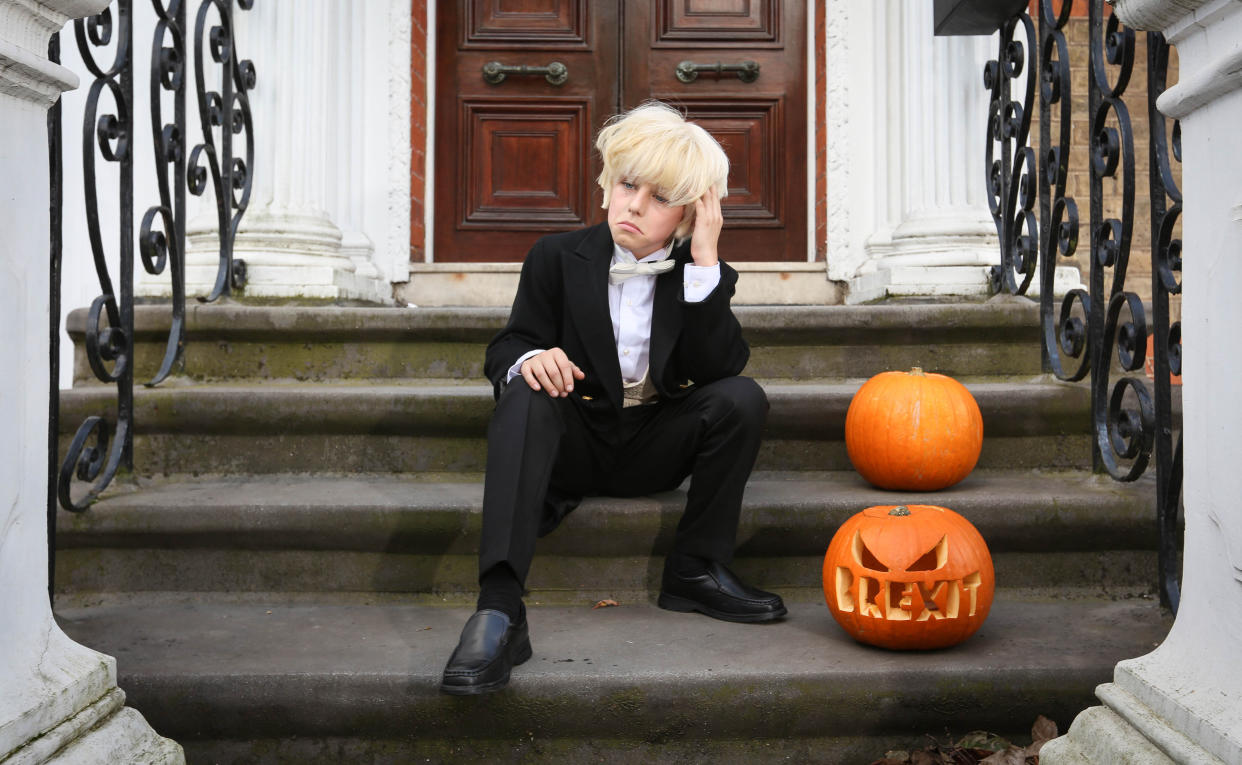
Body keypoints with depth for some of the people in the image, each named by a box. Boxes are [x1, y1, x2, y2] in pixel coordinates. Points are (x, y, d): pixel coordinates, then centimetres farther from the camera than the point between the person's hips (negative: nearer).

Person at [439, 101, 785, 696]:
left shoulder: (701, 273, 1)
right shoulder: (558, 257, 0)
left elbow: (720, 370, -15)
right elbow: (505, 349, -3)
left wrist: (704, 265, -21)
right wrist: (527, 358, -29)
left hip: (656, 446, 2)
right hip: (575, 440, -1)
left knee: (742, 398, -22)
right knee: (525, 398, -33)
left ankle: (695, 572, -12)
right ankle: (499, 609, -46)